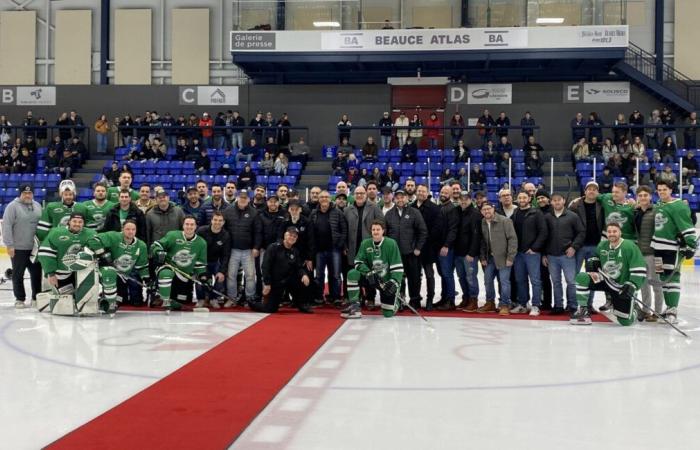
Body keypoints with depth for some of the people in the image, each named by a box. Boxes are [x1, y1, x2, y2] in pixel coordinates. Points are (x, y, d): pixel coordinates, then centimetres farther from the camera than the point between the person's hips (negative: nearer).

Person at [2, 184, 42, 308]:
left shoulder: (37, 206, 9)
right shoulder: (12, 206, -8)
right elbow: (6, 226, -12)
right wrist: (9, 245, -16)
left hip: (35, 247, 5)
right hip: (18, 248, -5)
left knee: (37, 272, 10)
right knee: (18, 274, 5)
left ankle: (37, 297, 21)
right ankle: (20, 299, 15)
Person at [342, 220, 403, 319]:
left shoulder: (391, 243, -13)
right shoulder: (365, 243, -5)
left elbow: (397, 266, -14)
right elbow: (358, 262, -8)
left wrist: (394, 282, -25)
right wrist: (368, 273, -25)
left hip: (387, 281, -3)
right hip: (371, 278, 3)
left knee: (388, 313, -8)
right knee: (352, 273, -25)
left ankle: (396, 298, 29)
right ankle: (354, 306, -19)